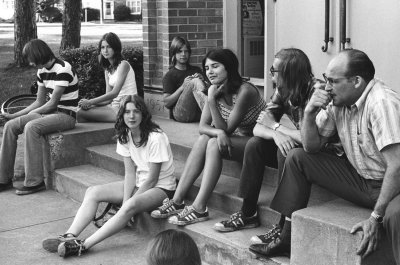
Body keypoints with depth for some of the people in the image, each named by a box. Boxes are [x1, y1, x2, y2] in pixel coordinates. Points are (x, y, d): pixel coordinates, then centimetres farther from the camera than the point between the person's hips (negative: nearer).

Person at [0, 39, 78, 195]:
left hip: (66, 115, -8)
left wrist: (33, 113, -5)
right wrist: (14, 115, 9)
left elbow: (53, 103, -18)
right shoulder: (42, 72, 10)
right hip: (50, 112, 8)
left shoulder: (63, 69, -17)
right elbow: (40, 102, 15)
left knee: (31, 127, -31)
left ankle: (35, 181, -24)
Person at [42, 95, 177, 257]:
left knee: (131, 206, -37)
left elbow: (152, 179, -19)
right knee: (93, 192, -9)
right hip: (138, 183, 8)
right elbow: (130, 173, -4)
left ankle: (84, 245, -40)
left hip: (161, 188, -7)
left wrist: (127, 202, -19)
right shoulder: (125, 136, 0)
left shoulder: (156, 138, -22)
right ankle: (70, 236, -24)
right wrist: (125, 201, -18)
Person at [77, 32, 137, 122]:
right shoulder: (107, 69, 15)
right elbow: (108, 96, 9)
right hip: (114, 105, 8)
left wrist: (90, 102, -16)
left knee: (81, 113, -14)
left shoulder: (123, 65, -9)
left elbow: (114, 93, -17)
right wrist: (89, 103, -8)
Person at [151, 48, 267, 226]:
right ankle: (177, 201, -15)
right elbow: (202, 127, -5)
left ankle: (199, 209, -27)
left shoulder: (244, 91, -22)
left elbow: (226, 129, -22)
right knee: (203, 140, -16)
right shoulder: (215, 91, 1)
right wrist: (218, 133, -27)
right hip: (237, 140, 7)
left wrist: (212, 100, -29)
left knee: (214, 144, -27)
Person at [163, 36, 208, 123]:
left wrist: (202, 81, -1)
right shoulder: (169, 75, 9)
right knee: (195, 81, -25)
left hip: (198, 113, 4)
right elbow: (166, 103, -2)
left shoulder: (196, 70, 24)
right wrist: (183, 87, -11)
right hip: (180, 114, -4)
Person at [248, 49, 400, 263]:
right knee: (297, 158, 4)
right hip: (360, 178, 8)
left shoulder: (382, 103, -25)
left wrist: (376, 217, -29)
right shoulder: (336, 101, -2)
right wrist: (309, 113, -14)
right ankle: (286, 236, 11)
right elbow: (312, 146, 4)